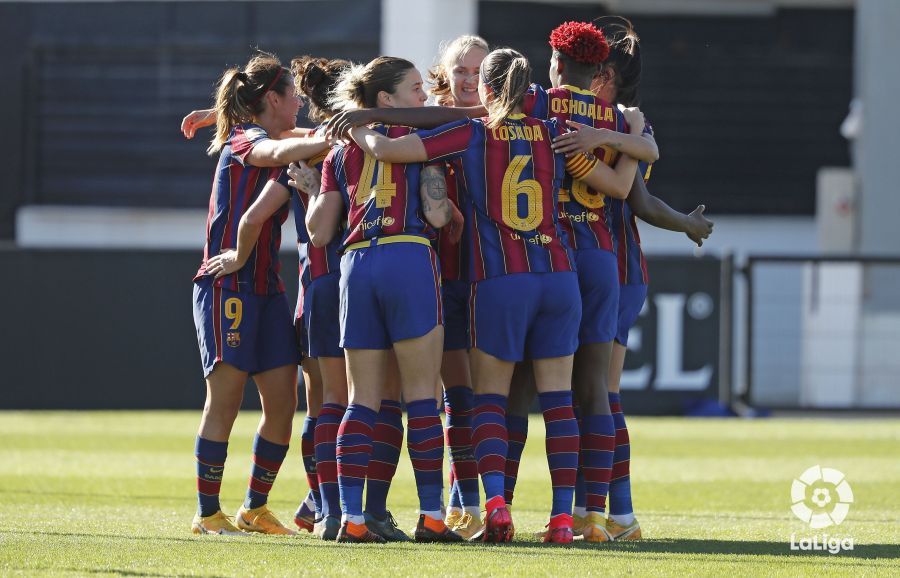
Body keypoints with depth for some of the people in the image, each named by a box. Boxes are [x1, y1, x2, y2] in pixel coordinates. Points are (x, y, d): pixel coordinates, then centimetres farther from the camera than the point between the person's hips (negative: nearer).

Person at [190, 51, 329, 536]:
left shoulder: (266, 143, 19)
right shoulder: (244, 141, -9)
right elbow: (279, 152, -30)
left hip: (266, 288, 9)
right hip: (228, 287, -9)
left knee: (282, 403, 5)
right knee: (225, 400, -6)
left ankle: (255, 508, 16)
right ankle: (207, 513, -1)